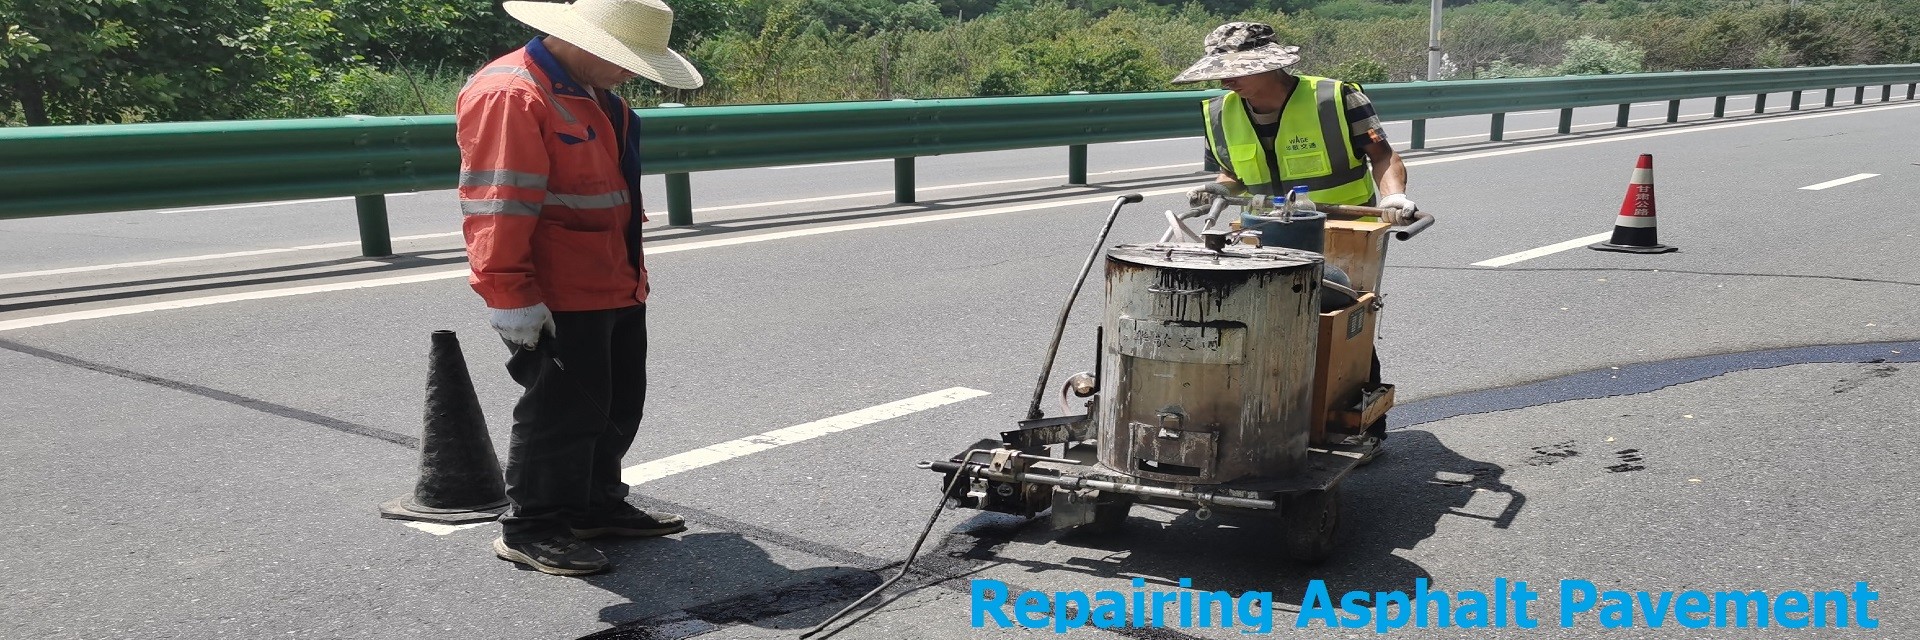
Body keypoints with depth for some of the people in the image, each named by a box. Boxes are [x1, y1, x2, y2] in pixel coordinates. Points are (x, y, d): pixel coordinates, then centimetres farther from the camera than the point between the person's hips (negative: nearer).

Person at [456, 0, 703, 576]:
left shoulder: (593, 93, 15)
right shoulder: (509, 96, -18)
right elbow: (498, 205, -24)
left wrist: (632, 276, 26)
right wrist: (511, 295, -25)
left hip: (618, 291, 10)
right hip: (557, 302, -10)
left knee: (618, 404, 17)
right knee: (564, 412, -2)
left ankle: (598, 505, 32)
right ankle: (531, 529, 13)